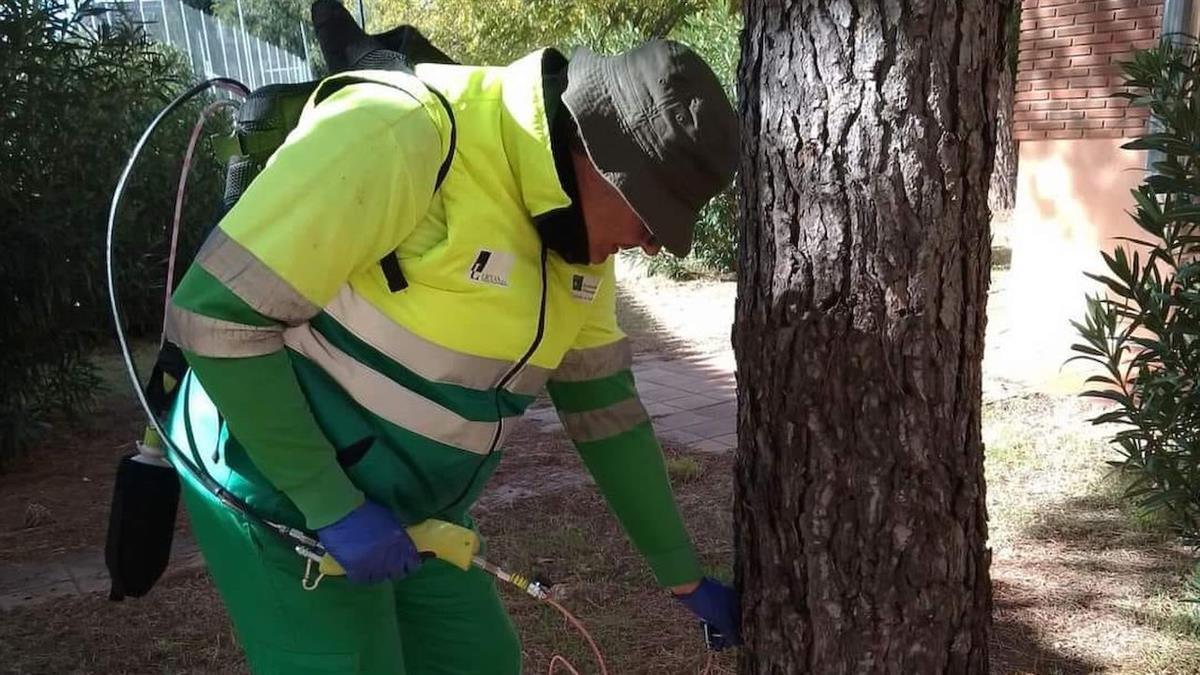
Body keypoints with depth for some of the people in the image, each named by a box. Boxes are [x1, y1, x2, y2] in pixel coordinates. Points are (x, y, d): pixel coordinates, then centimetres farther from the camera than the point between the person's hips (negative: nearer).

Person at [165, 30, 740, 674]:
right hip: (282, 495, -7)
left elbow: (604, 404, 6)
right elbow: (213, 314, -26)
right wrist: (333, 505, -24)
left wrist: (684, 576, 9)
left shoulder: (578, 228, -1)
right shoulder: (399, 137, -28)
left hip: (409, 505, 8)